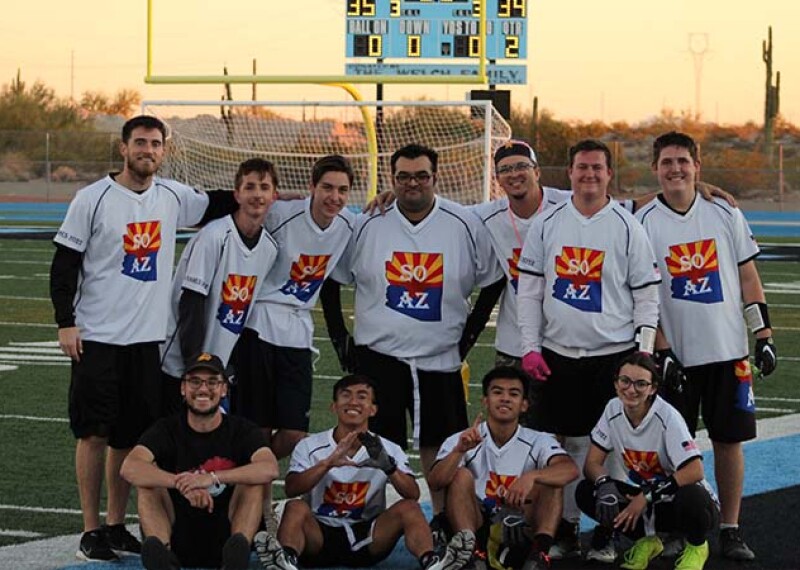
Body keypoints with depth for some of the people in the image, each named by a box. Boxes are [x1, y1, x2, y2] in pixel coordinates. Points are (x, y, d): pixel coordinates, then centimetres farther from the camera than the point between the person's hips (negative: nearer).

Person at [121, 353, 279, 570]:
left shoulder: (242, 430, 1)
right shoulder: (167, 429, 2)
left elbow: (270, 469, -22)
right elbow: (129, 468, -19)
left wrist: (212, 478, -34)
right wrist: (182, 483, -35)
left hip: (225, 537, 0)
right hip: (179, 539, 1)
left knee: (254, 479, -20)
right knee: (148, 479, -19)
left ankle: (240, 548, -43)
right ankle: (161, 550, -44)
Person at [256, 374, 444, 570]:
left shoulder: (388, 450, 6)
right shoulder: (309, 446, 2)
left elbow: (413, 495, -8)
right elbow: (291, 489, -15)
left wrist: (389, 467, -28)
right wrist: (328, 463, -31)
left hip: (367, 538, 1)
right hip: (321, 535, -1)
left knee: (408, 508, -22)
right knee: (296, 507, -30)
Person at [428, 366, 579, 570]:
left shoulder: (538, 442, 1)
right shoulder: (462, 441, 0)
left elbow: (571, 470, -20)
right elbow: (434, 482, -16)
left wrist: (531, 476, -39)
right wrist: (459, 451, -35)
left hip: (518, 528, 1)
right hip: (474, 527, -1)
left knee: (550, 480, -19)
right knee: (462, 476, -22)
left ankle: (540, 553, -40)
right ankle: (466, 545, -44)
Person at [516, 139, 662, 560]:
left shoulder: (627, 228, 0)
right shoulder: (547, 224, 5)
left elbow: (646, 295, 1)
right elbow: (529, 290, 7)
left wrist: (644, 351, -6)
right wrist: (530, 347, 1)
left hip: (614, 355, -2)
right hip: (557, 355, 2)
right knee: (567, 445, 5)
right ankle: (566, 529, 15)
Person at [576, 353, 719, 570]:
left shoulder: (667, 417, -21)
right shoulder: (613, 410, -6)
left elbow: (695, 471, -29)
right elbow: (592, 463, -7)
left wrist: (647, 497, -30)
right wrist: (605, 485, -30)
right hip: (642, 497, 4)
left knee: (691, 499, -40)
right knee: (586, 493, -17)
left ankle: (696, 546, -2)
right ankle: (646, 541, 4)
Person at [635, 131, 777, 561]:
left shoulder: (725, 215, 5)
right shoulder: (643, 224, -2)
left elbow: (748, 277, 8)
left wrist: (764, 336, 3)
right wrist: (660, 350, -10)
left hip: (728, 349, 2)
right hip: (676, 354, -2)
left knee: (729, 439, 3)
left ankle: (730, 530, 12)